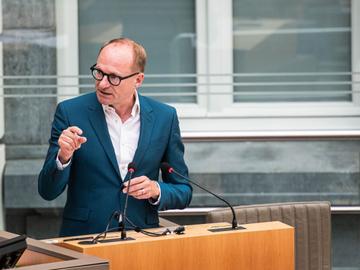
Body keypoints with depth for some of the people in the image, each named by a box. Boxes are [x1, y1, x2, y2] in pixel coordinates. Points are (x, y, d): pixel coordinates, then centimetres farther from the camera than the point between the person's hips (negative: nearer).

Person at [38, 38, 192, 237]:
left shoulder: (165, 117, 4)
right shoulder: (70, 112, -1)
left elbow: (183, 192, 11)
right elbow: (47, 191, -1)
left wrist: (156, 190, -8)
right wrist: (63, 157, -18)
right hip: (83, 236, -2)